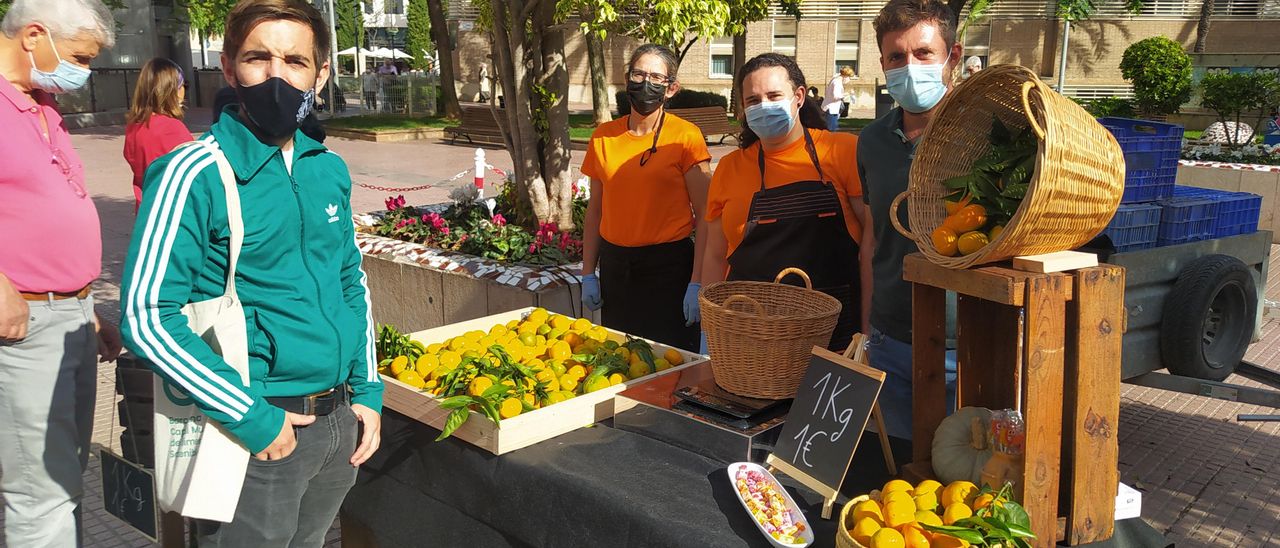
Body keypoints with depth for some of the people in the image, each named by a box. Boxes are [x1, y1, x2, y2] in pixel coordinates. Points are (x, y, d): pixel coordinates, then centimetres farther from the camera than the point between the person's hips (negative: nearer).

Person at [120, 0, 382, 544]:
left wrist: (367, 391, 8)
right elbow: (147, 318, -16)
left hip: (340, 422, 6)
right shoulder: (194, 175, -14)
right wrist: (251, 416, -17)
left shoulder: (330, 170, 5)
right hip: (257, 436, -6)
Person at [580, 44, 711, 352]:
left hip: (669, 265, -4)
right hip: (614, 265, 4)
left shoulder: (686, 136, -6)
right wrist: (588, 274, 9)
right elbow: (595, 209, 13)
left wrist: (697, 283, -13)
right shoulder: (604, 136, 6)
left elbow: (704, 215, -7)